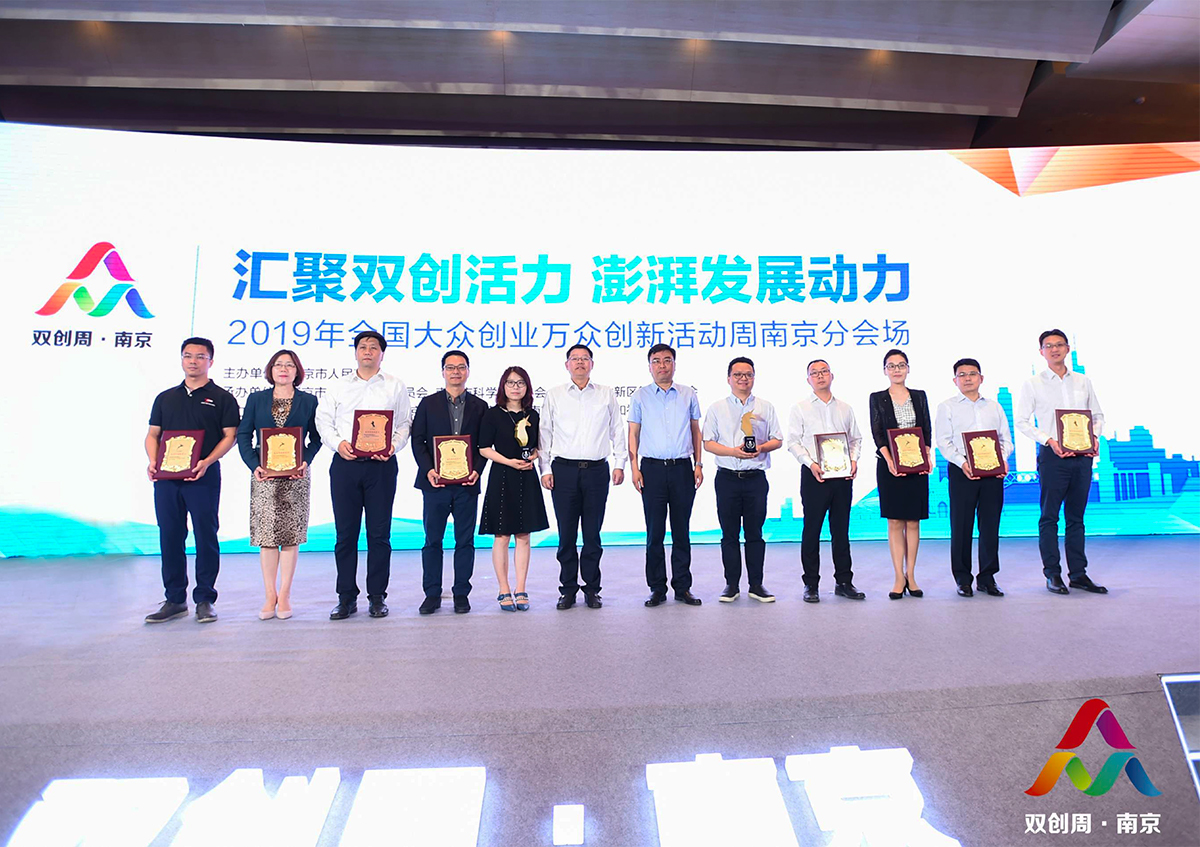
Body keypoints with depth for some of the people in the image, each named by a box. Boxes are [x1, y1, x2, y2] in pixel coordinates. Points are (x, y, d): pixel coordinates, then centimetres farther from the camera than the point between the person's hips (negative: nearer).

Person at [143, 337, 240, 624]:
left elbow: (230, 436, -3)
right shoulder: (165, 398, 17)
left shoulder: (221, 398, 4)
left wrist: (206, 462, -17)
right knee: (170, 536, 8)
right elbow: (152, 434, 16)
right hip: (166, 477, 4)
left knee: (205, 537, -1)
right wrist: (153, 461, -3)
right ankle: (174, 599, 19)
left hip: (203, 477, -4)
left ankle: (204, 599, 9)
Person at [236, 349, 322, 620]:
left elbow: (316, 438, 7)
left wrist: (306, 462, -10)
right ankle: (270, 596, 11)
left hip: (296, 476, -1)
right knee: (267, 536, 2)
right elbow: (244, 436, 6)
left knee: (291, 536, 1)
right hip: (264, 476, 1)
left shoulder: (309, 401, 7)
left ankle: (284, 596, 9)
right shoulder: (256, 400, 9)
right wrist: (254, 465, -9)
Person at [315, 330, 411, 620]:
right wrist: (338, 442, -6)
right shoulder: (339, 387, 14)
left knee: (379, 533, 1)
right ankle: (346, 597, 13)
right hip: (345, 464, 2)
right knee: (345, 533, 3)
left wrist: (393, 446, -11)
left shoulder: (396, 387, 10)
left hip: (381, 465, -1)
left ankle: (377, 597, 11)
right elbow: (323, 420, 12)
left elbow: (404, 424, 7)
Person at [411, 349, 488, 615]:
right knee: (432, 540, 5)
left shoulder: (480, 406, 9)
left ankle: (461, 593, 16)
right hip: (435, 483, 0)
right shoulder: (428, 404, 8)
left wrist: (476, 470, -9)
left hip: (467, 484, 0)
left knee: (465, 541, 5)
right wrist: (428, 470, -9)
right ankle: (432, 594, 16)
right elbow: (417, 440, 4)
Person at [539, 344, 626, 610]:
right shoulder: (554, 395, 8)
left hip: (597, 469, 0)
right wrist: (545, 469, 2)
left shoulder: (607, 394, 9)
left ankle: (592, 589, 16)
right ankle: (568, 589, 15)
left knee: (593, 533, 4)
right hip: (564, 470, 0)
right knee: (566, 533, 3)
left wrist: (619, 464, 3)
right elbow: (544, 432, 8)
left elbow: (617, 431, 11)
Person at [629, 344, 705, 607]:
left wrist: (698, 464, 5)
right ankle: (657, 588, 11)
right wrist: (634, 467, -3)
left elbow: (696, 431, 14)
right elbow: (633, 433, 6)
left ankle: (683, 587, 15)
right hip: (653, 467, -1)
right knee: (655, 531, 1)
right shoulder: (640, 396, 7)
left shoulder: (688, 395, 11)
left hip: (682, 467, 1)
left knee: (681, 531, 6)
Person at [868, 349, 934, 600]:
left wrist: (927, 456, -8)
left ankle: (911, 576, 13)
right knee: (895, 522, -1)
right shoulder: (877, 398, 4)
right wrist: (889, 460, -16)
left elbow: (927, 430, 8)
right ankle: (899, 578, 4)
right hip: (889, 466, -2)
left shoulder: (920, 396, 11)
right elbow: (876, 433, -3)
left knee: (913, 522, 5)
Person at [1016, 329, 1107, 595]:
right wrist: (1049, 441, -14)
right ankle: (1052, 574, 6)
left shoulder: (1083, 382, 12)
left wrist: (1095, 437, -2)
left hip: (1082, 456, 4)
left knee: (1076, 517, 9)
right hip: (1052, 456, -3)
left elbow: (1098, 415, 17)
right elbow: (1021, 421, -3)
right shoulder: (1032, 384, 1)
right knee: (1049, 517, -1)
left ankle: (1078, 573, 16)